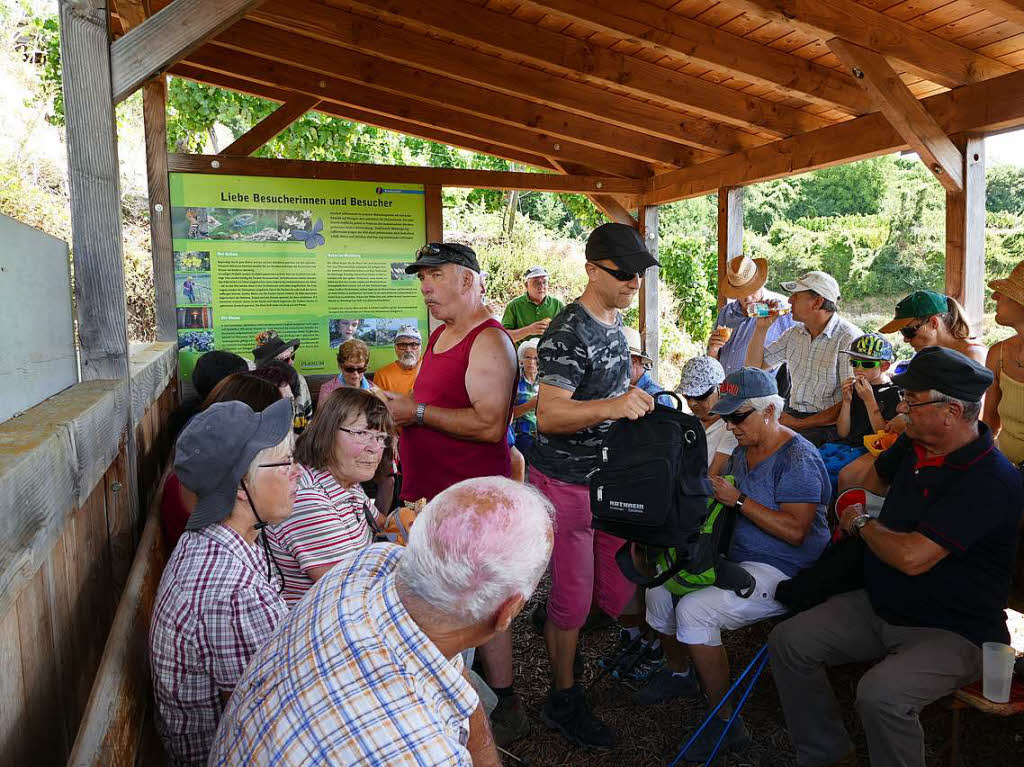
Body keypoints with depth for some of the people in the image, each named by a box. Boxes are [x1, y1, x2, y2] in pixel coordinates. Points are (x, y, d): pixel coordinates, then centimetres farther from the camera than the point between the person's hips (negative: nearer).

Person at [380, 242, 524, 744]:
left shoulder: (488, 341, -16)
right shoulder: (440, 334, 15)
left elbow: (490, 424, -26)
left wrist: (417, 412, -21)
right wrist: (400, 413, 12)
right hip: (431, 487, 10)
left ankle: (506, 709, 14)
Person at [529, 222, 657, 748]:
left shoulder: (615, 320, 9)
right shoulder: (569, 332, -20)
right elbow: (549, 415, -29)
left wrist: (637, 402, 17)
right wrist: (611, 406, -40)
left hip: (610, 477, 8)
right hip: (566, 483, -8)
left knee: (617, 587, 15)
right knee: (573, 599, 2)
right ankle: (562, 702, 20)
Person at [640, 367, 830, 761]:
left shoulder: (797, 458, -16)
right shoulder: (743, 449, 11)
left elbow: (795, 532, -24)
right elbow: (726, 501, 18)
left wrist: (738, 500, -25)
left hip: (782, 572, -9)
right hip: (736, 558, 9)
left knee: (693, 609, -26)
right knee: (659, 590, 2)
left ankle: (725, 720, -9)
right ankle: (679, 673, 28)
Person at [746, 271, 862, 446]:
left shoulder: (849, 338, -11)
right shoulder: (794, 334, 11)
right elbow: (754, 366, 17)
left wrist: (800, 424, -16)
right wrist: (762, 327, 5)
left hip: (827, 425, -6)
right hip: (792, 416, 6)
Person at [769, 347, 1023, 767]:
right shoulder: (913, 445, 1)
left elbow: (912, 557, -30)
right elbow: (871, 478, 27)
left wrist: (861, 522, -12)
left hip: (952, 632, -8)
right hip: (879, 605, 8)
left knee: (880, 694, -32)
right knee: (787, 641, -3)